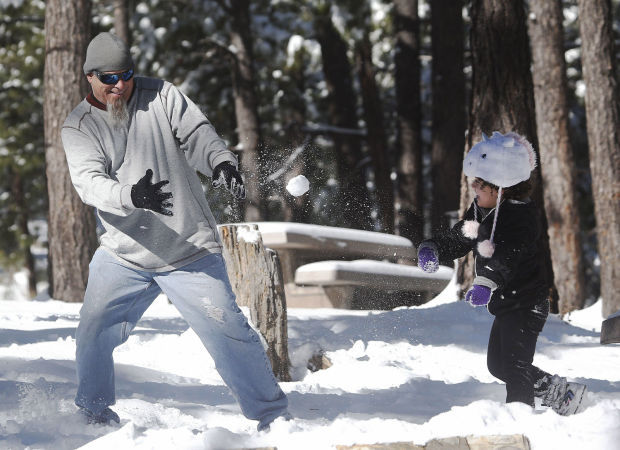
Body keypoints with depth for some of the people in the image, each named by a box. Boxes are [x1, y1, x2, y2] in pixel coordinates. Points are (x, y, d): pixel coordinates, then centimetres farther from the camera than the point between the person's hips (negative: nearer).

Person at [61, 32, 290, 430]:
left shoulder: (160, 96, 0)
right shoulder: (79, 126, -2)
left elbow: (196, 134, -11)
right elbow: (90, 183, -17)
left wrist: (221, 162, -34)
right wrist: (133, 196, -37)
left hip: (190, 253, -1)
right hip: (123, 256, 1)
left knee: (227, 328, -9)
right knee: (94, 333, -4)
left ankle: (273, 415, 2)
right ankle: (95, 414, 19)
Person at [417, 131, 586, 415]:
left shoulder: (521, 216, -24)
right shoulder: (480, 211, 5)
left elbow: (508, 256, -39)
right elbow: (457, 239, 11)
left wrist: (487, 282, -56)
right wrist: (432, 249, -11)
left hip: (525, 303, -10)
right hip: (506, 304, 10)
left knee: (514, 366, -8)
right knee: (498, 364, 19)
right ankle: (559, 392, 32)